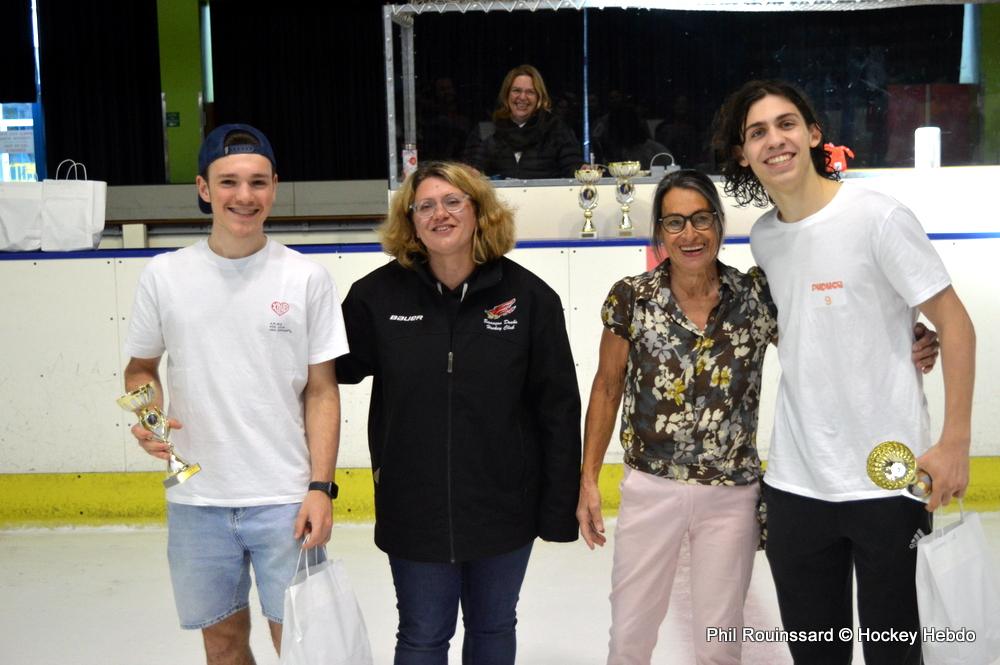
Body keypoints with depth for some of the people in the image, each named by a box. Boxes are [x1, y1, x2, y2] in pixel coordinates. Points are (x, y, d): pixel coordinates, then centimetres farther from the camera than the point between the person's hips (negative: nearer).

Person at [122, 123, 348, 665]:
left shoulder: (306, 278, -4)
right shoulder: (165, 274, 0)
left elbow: (322, 391, -1)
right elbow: (140, 367, 12)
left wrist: (320, 487, -8)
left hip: (286, 499, -1)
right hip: (196, 501, 2)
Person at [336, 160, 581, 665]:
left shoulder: (529, 296, -9)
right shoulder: (377, 294, -8)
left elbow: (558, 408, -6)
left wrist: (560, 508, -6)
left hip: (503, 507, 1)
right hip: (414, 507, 0)